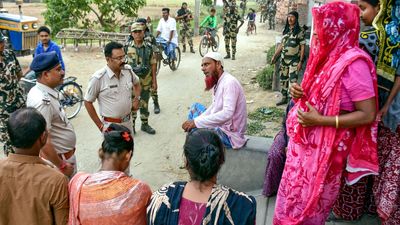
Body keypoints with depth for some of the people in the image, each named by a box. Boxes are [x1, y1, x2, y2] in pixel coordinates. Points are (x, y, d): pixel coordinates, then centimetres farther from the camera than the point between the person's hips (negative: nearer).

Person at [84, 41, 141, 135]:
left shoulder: (128, 70, -4)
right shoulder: (98, 78, -18)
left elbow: (137, 84, 19)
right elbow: (88, 102, -9)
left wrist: (136, 99, 2)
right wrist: (100, 125, -9)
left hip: (128, 123, 5)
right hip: (110, 126, -5)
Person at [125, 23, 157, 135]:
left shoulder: (149, 47, -1)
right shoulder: (128, 47, -4)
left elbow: (153, 65, 2)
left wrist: (154, 81, 0)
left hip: (146, 80, 1)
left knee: (144, 103, 12)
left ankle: (145, 124, 26)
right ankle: (131, 125, 21)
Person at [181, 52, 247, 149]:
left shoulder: (229, 82, -23)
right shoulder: (217, 82, 6)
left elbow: (227, 114, -35)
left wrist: (197, 122, -33)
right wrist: (194, 122, -1)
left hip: (229, 135, -10)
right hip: (219, 126, 10)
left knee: (194, 131, -25)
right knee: (195, 107, 16)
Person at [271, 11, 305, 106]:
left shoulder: (300, 31, -7)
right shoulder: (285, 30, 10)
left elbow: (302, 47, -9)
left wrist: (301, 61, -14)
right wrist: (274, 56, 9)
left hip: (294, 60, -6)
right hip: (284, 59, 6)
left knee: (293, 80, -10)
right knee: (283, 79, 12)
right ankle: (284, 98, 25)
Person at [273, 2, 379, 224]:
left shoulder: (353, 63, -20)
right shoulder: (329, 55, 5)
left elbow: (368, 114, -22)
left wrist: (320, 120, -23)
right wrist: (300, 93, -2)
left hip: (326, 147, -8)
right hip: (306, 141, 8)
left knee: (308, 203, 8)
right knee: (296, 194, 19)